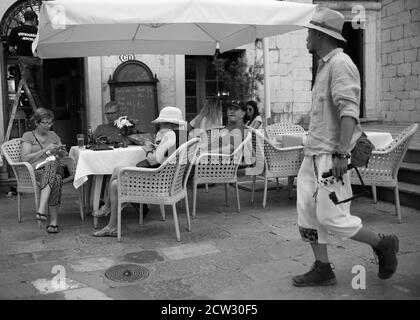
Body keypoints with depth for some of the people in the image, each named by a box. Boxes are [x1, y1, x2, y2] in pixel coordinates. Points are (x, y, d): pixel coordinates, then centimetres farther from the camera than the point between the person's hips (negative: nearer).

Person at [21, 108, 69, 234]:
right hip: (36, 171, -3)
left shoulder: (53, 135, 25)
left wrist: (60, 151, 2)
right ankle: (54, 221, -41)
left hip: (55, 168, 3)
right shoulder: (28, 136, 11)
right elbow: (25, 158, -3)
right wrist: (45, 150, -8)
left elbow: (64, 155, 26)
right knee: (56, 180, -39)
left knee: (52, 164, -38)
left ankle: (42, 210, -44)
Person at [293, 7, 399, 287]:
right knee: (308, 214, 9)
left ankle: (383, 245, 16)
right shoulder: (325, 65, 18)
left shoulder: (340, 64, -12)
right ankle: (323, 271, 19)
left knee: (332, 218, -6)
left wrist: (341, 154, -28)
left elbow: (349, 112, -22)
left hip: (330, 155, -10)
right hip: (314, 153, 10)